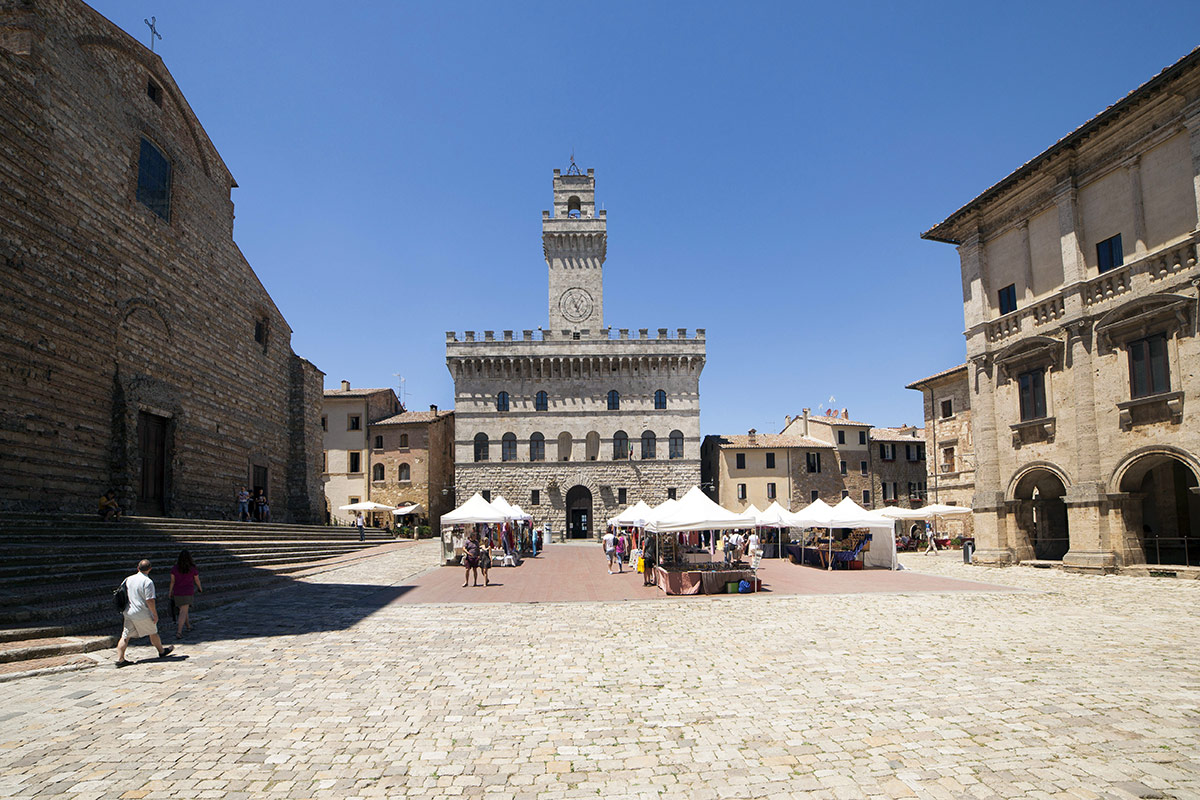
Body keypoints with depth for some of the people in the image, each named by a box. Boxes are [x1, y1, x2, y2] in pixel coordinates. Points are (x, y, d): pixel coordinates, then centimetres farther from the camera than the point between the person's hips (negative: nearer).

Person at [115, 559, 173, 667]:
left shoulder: (128, 579, 4)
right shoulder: (148, 582, -17)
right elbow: (150, 600, -20)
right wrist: (155, 614, -11)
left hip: (129, 613, 5)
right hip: (143, 615, -5)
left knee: (125, 636, 6)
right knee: (153, 633, 13)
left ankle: (120, 659, 0)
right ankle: (162, 651, 29)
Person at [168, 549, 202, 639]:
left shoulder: (174, 568, -5)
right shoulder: (193, 569, -10)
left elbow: (172, 581, 0)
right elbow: (197, 580, 3)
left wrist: (170, 591, 15)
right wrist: (200, 588, 22)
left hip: (177, 592, 3)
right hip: (188, 592, -3)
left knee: (183, 610, 21)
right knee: (183, 612, -5)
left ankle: (188, 625, 37)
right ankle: (179, 632, -16)